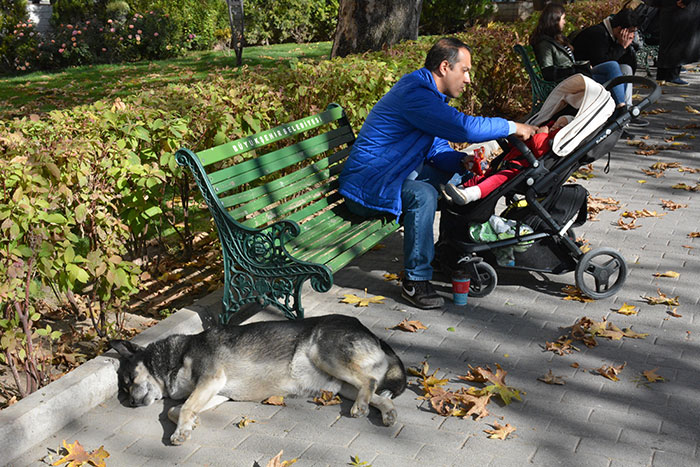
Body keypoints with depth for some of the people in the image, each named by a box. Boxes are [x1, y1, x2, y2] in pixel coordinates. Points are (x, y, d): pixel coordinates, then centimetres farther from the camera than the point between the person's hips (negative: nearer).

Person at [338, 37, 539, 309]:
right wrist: (513, 127, -18)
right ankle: (415, 281, -22)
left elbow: (437, 149, 12)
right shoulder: (414, 94, -22)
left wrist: (462, 161, -8)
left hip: (390, 175, 10)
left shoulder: (429, 93, 12)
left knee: (456, 175, 12)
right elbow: (463, 128, -31)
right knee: (422, 195, -33)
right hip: (366, 186, -10)